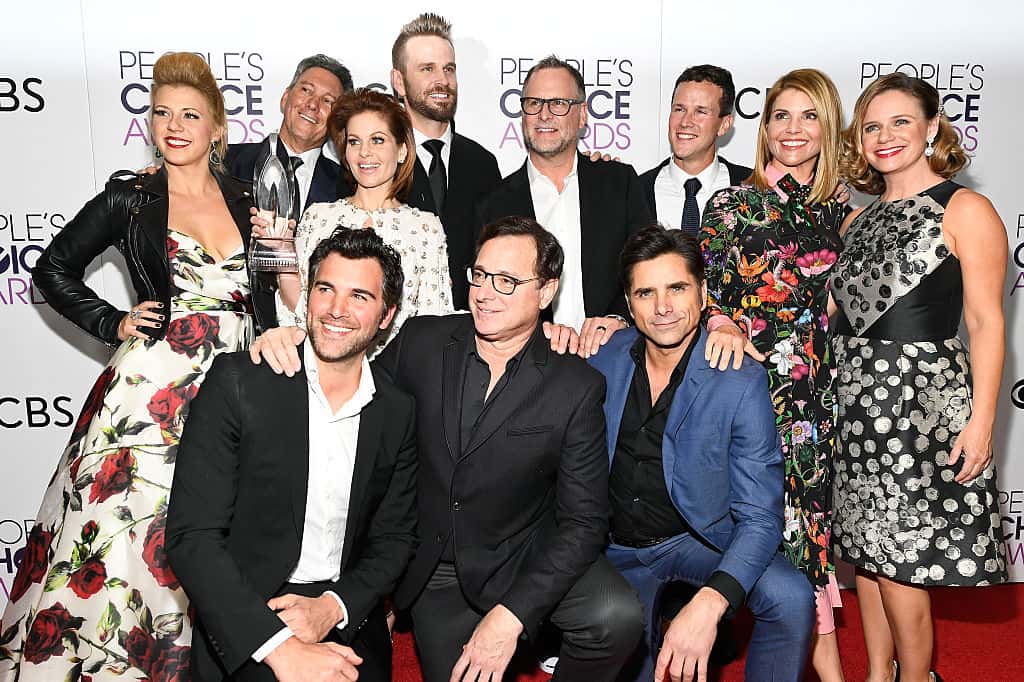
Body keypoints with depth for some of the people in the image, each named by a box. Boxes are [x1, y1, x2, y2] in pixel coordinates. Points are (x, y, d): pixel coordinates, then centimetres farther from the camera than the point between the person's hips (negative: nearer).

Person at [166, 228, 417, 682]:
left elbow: (395, 537, 8)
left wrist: (332, 607, -10)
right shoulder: (238, 382, -8)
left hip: (346, 622, 4)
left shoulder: (398, 413, 3)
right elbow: (191, 535, -12)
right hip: (243, 632, -4)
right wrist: (279, 646, -19)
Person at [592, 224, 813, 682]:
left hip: (703, 539, -2)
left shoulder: (740, 381, -17)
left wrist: (708, 603, -36)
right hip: (618, 547, 2)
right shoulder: (603, 358, -8)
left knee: (792, 600, -24)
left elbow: (759, 516, -22)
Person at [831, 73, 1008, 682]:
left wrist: (981, 420, -15)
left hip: (922, 399, -6)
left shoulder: (965, 210, -4)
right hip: (855, 399, 6)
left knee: (901, 559, -1)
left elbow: (987, 322, -9)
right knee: (865, 548, 12)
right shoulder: (860, 219, 14)